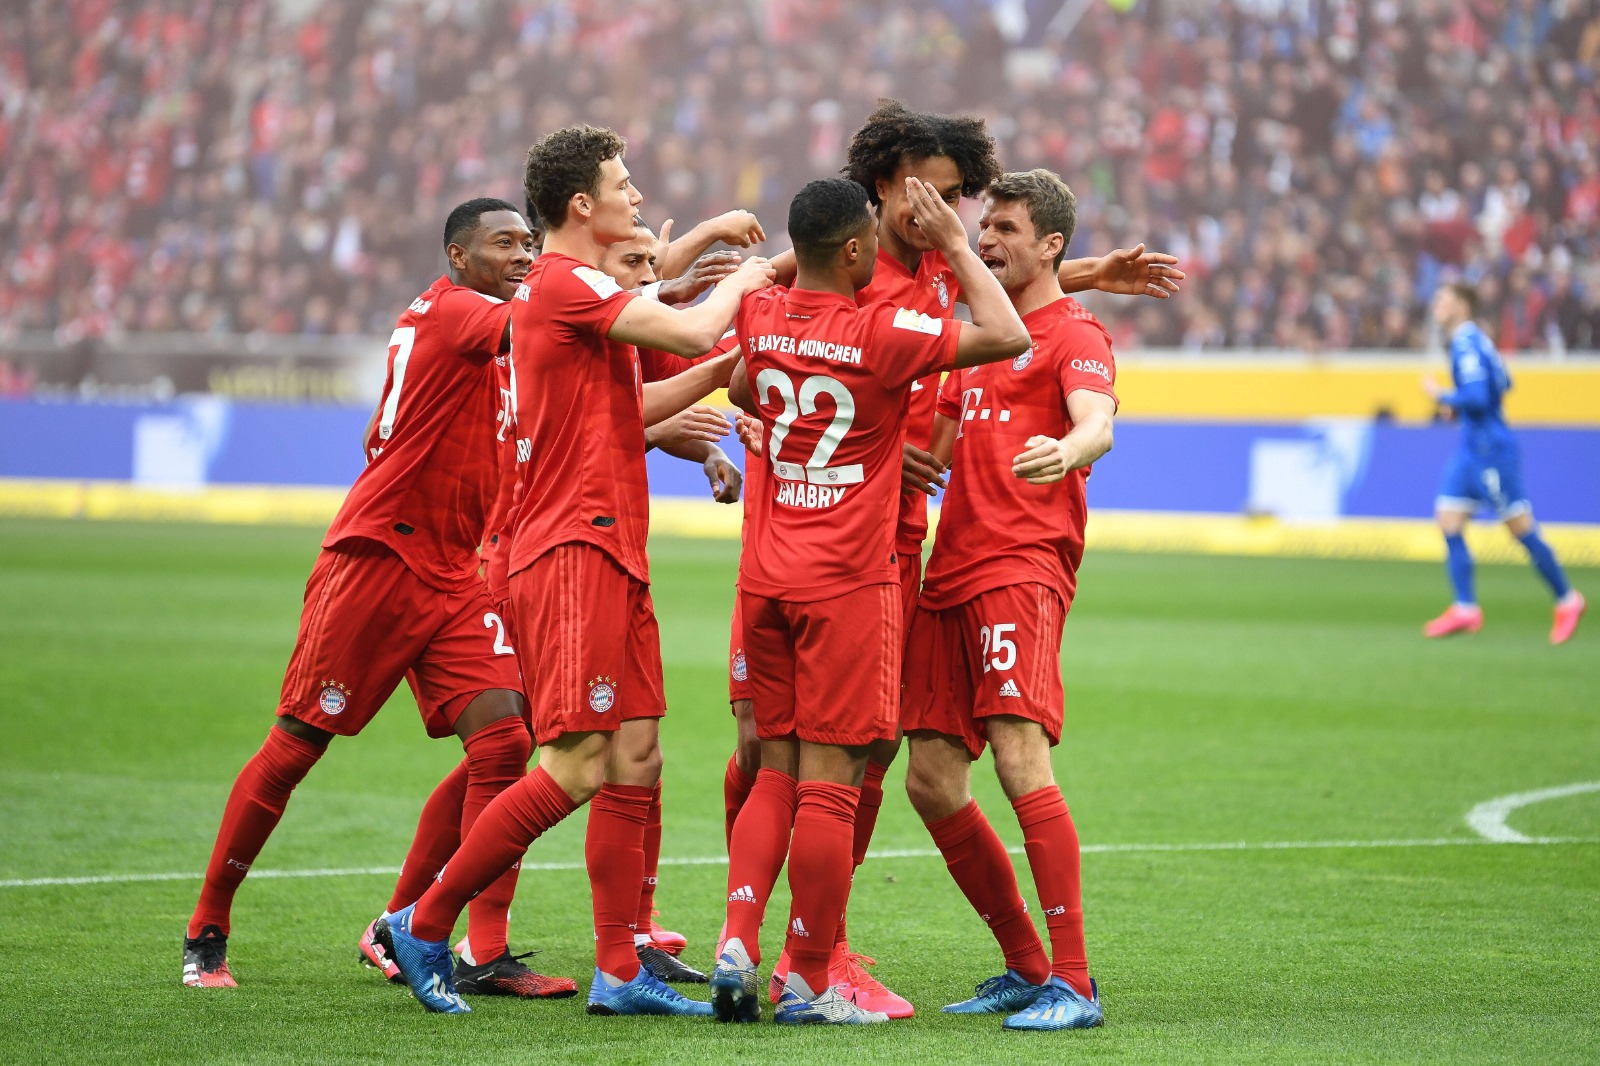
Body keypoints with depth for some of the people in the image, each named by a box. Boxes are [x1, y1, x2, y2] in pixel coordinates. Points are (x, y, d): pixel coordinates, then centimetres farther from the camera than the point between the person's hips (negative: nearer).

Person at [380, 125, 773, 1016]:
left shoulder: (577, 291, 21)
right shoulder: (563, 284, -12)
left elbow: (626, 408, 28)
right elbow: (691, 331, -18)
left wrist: (726, 366, 18)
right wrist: (739, 284, 3)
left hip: (612, 555, 10)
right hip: (573, 550, -10)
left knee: (636, 759, 6)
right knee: (579, 765, -12)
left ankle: (620, 972, 7)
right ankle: (424, 926, -3)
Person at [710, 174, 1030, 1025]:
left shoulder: (760, 318, 4)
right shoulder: (880, 336, -13)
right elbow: (1006, 336, -7)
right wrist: (953, 243, 1)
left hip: (765, 576, 6)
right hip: (847, 582, -6)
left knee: (777, 772, 14)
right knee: (830, 784, -2)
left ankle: (737, 947, 1)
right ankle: (808, 986, 1)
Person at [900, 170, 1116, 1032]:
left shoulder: (1073, 332, 0)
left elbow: (1097, 421, -21)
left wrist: (1070, 450, -43)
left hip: (1022, 571, -8)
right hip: (950, 574, 8)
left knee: (1019, 758, -20)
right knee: (931, 783, 5)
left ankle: (1073, 985, -19)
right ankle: (1027, 968, 17)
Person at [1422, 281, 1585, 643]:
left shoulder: (1467, 345, -17)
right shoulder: (1474, 340, 13)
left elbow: (1477, 398, -26)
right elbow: (1503, 384, 25)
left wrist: (1441, 395, -12)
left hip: (1491, 448, -10)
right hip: (1472, 447, 10)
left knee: (1521, 528, -3)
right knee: (1448, 521, 3)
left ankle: (1567, 600, 7)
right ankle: (1465, 609, 1)